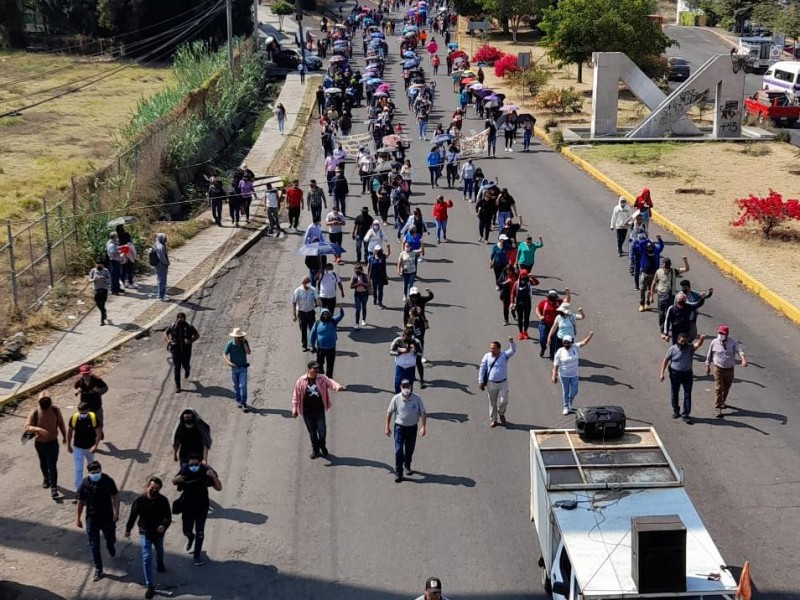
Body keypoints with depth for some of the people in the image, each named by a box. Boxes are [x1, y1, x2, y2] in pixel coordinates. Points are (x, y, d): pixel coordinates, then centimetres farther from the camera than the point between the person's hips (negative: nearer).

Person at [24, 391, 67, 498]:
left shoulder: (56, 410, -13)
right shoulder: (34, 413, -17)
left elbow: (61, 423, 2)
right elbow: (27, 427, -25)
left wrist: (64, 436, 12)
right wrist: (38, 429, -44)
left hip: (53, 442, -1)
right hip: (39, 443, 1)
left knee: (52, 465, -5)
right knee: (43, 463, 22)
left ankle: (54, 488, 0)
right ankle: (46, 478, 48)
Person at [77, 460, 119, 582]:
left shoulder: (108, 481, -15)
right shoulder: (84, 484, -14)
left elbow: (115, 496, -3)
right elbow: (81, 502, -3)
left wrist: (116, 512, -8)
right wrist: (78, 519, 4)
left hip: (108, 517, 1)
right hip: (92, 519, 0)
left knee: (111, 539, 20)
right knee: (94, 546, 5)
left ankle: (110, 547, 57)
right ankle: (98, 569, 21)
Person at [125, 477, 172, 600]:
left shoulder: (163, 500, -19)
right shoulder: (140, 500, -18)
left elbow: (168, 516, -22)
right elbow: (133, 515, -6)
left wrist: (164, 525, -42)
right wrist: (128, 529, 3)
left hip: (159, 533, 2)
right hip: (145, 533, -2)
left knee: (159, 550, 31)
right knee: (147, 558, -10)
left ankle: (160, 564, 66)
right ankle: (150, 586, -9)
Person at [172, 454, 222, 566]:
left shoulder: (206, 472, -21)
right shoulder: (184, 470, -17)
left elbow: (219, 488, -19)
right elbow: (174, 482, 2)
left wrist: (214, 476, -36)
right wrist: (176, 479, -22)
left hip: (202, 507, -1)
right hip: (187, 506, 1)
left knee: (200, 533, 7)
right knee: (187, 531, 14)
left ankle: (197, 555, 28)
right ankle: (190, 538, 52)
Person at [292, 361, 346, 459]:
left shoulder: (322, 379, -4)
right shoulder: (301, 381, -5)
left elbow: (330, 383, -21)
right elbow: (296, 396, 0)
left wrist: (338, 386, -43)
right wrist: (295, 409, 1)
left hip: (319, 411, 0)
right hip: (307, 412, 0)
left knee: (322, 431, 0)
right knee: (312, 432, 11)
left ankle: (323, 447, 30)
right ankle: (315, 450, 30)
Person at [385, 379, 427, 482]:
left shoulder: (417, 399, -12)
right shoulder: (396, 399, -12)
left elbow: (423, 413, -8)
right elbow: (389, 412, -1)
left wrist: (423, 427, -18)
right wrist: (387, 427, -1)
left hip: (412, 427, 1)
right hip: (399, 427, -1)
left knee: (410, 450, 16)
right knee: (398, 450, -7)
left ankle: (407, 466, 40)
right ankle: (398, 473, 1)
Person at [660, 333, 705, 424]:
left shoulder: (690, 347, -10)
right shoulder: (672, 349, -10)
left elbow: (697, 344, -31)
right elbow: (665, 360, -3)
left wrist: (701, 339, -55)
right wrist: (662, 373, -7)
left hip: (687, 374, 0)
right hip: (675, 374, 0)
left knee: (687, 394, -2)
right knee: (674, 394, 14)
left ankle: (686, 415, 4)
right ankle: (676, 411, 36)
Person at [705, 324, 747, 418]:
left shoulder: (733, 342, -8)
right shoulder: (714, 342, -7)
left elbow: (739, 350, -22)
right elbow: (709, 355, 5)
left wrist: (743, 359, -41)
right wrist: (707, 366, 10)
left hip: (729, 369, 2)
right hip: (718, 369, -2)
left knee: (726, 388, 19)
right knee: (718, 388, -8)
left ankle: (723, 402, 45)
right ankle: (718, 408, -6)